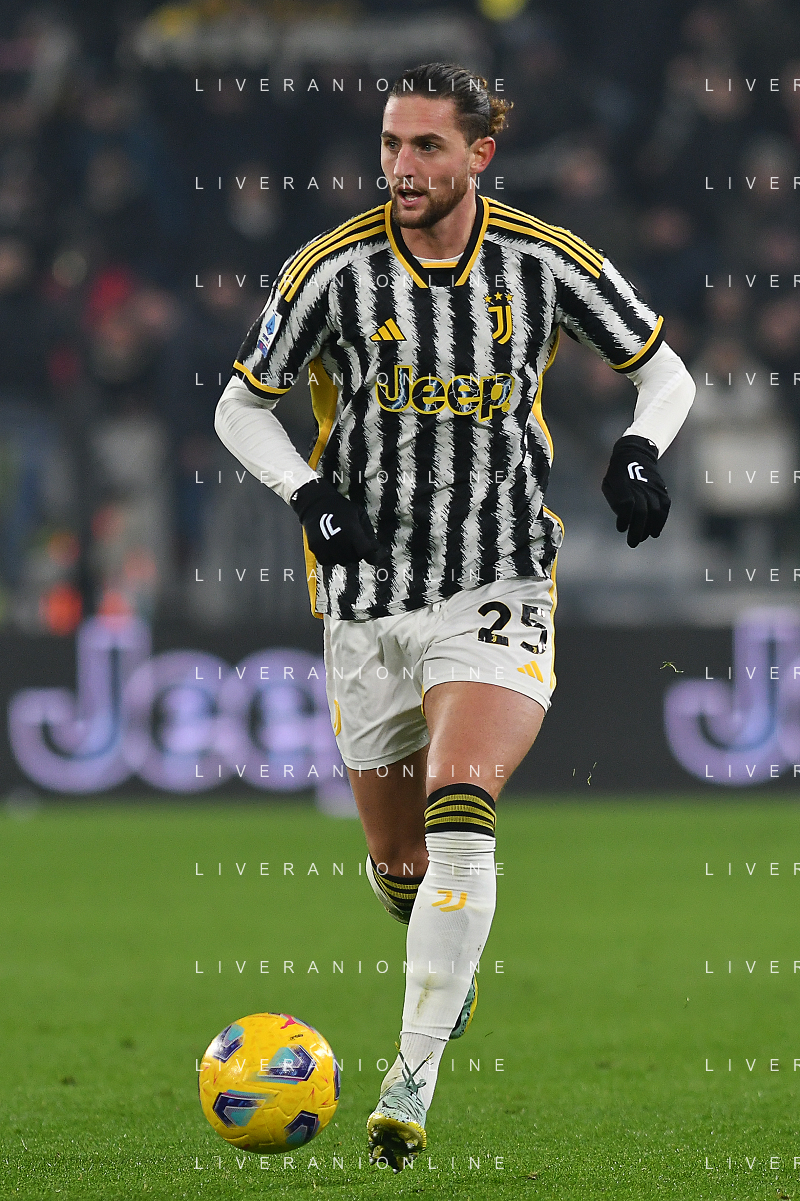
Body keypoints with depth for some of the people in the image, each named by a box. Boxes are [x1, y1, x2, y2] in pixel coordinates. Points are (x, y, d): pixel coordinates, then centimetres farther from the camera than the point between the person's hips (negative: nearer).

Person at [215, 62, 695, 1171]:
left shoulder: (545, 264, -3)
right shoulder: (334, 269, -5)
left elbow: (664, 371, 11)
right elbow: (241, 406, 7)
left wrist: (639, 452, -10)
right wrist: (313, 495, -11)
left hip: (499, 591, -2)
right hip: (369, 601, 2)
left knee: (460, 810, -26)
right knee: (399, 863, 11)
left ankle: (413, 1076, -22)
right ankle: (449, 956, 49)